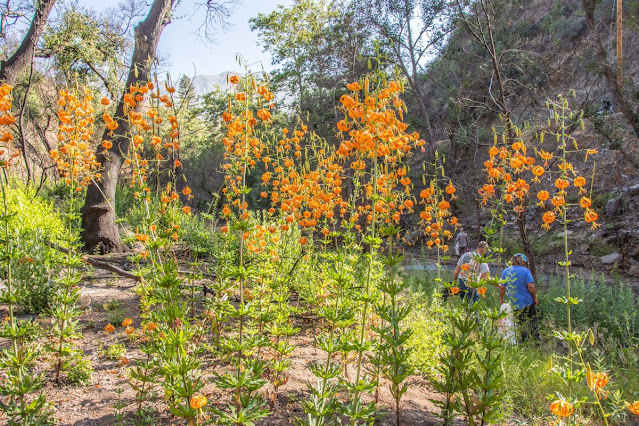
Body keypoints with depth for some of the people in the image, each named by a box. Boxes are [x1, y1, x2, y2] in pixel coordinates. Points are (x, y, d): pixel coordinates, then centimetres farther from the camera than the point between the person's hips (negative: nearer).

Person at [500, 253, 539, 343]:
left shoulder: (505, 271, 4)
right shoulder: (525, 271, -6)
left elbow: (502, 287, 5)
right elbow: (531, 287, -12)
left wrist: (501, 299, 17)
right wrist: (535, 298, 1)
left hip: (516, 304, 1)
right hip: (529, 302, -1)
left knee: (521, 325, 9)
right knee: (533, 322, 15)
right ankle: (537, 340, 20)